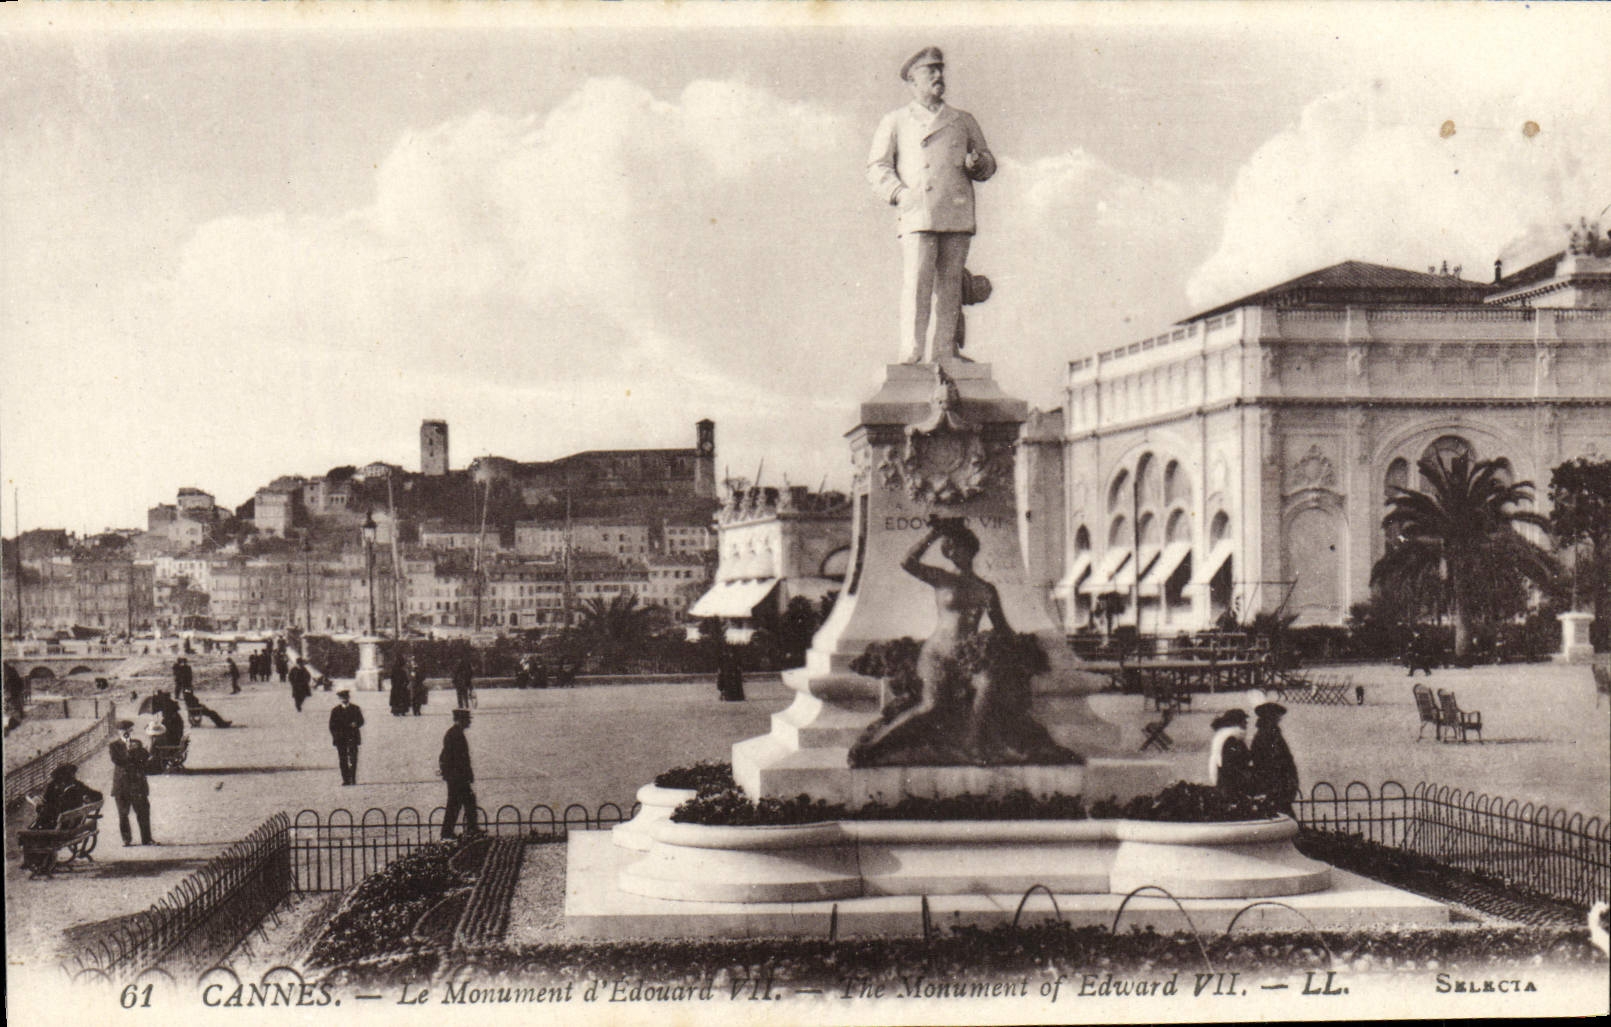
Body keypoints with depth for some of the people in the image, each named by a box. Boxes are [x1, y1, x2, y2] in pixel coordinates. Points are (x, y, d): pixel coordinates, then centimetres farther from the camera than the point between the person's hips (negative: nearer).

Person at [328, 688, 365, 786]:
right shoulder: (335, 710, 9)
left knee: (353, 759, -7)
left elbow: (361, 721, 7)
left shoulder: (355, 709, 9)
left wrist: (355, 724, -15)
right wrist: (335, 736, -5)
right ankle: (345, 779, 1)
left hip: (352, 737, -1)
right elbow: (332, 725, 8)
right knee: (343, 760, -2)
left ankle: (353, 779, -4)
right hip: (340, 739, 1)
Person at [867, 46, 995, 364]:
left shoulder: (963, 121, 22)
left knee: (949, 286, 0)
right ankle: (911, 356, -15)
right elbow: (877, 167, 9)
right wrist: (900, 193, -8)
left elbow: (988, 163, 23)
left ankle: (944, 356, 2)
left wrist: (976, 164, -2)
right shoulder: (894, 122, 15)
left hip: (957, 217, 3)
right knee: (916, 283, -14)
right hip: (917, 215, -3)